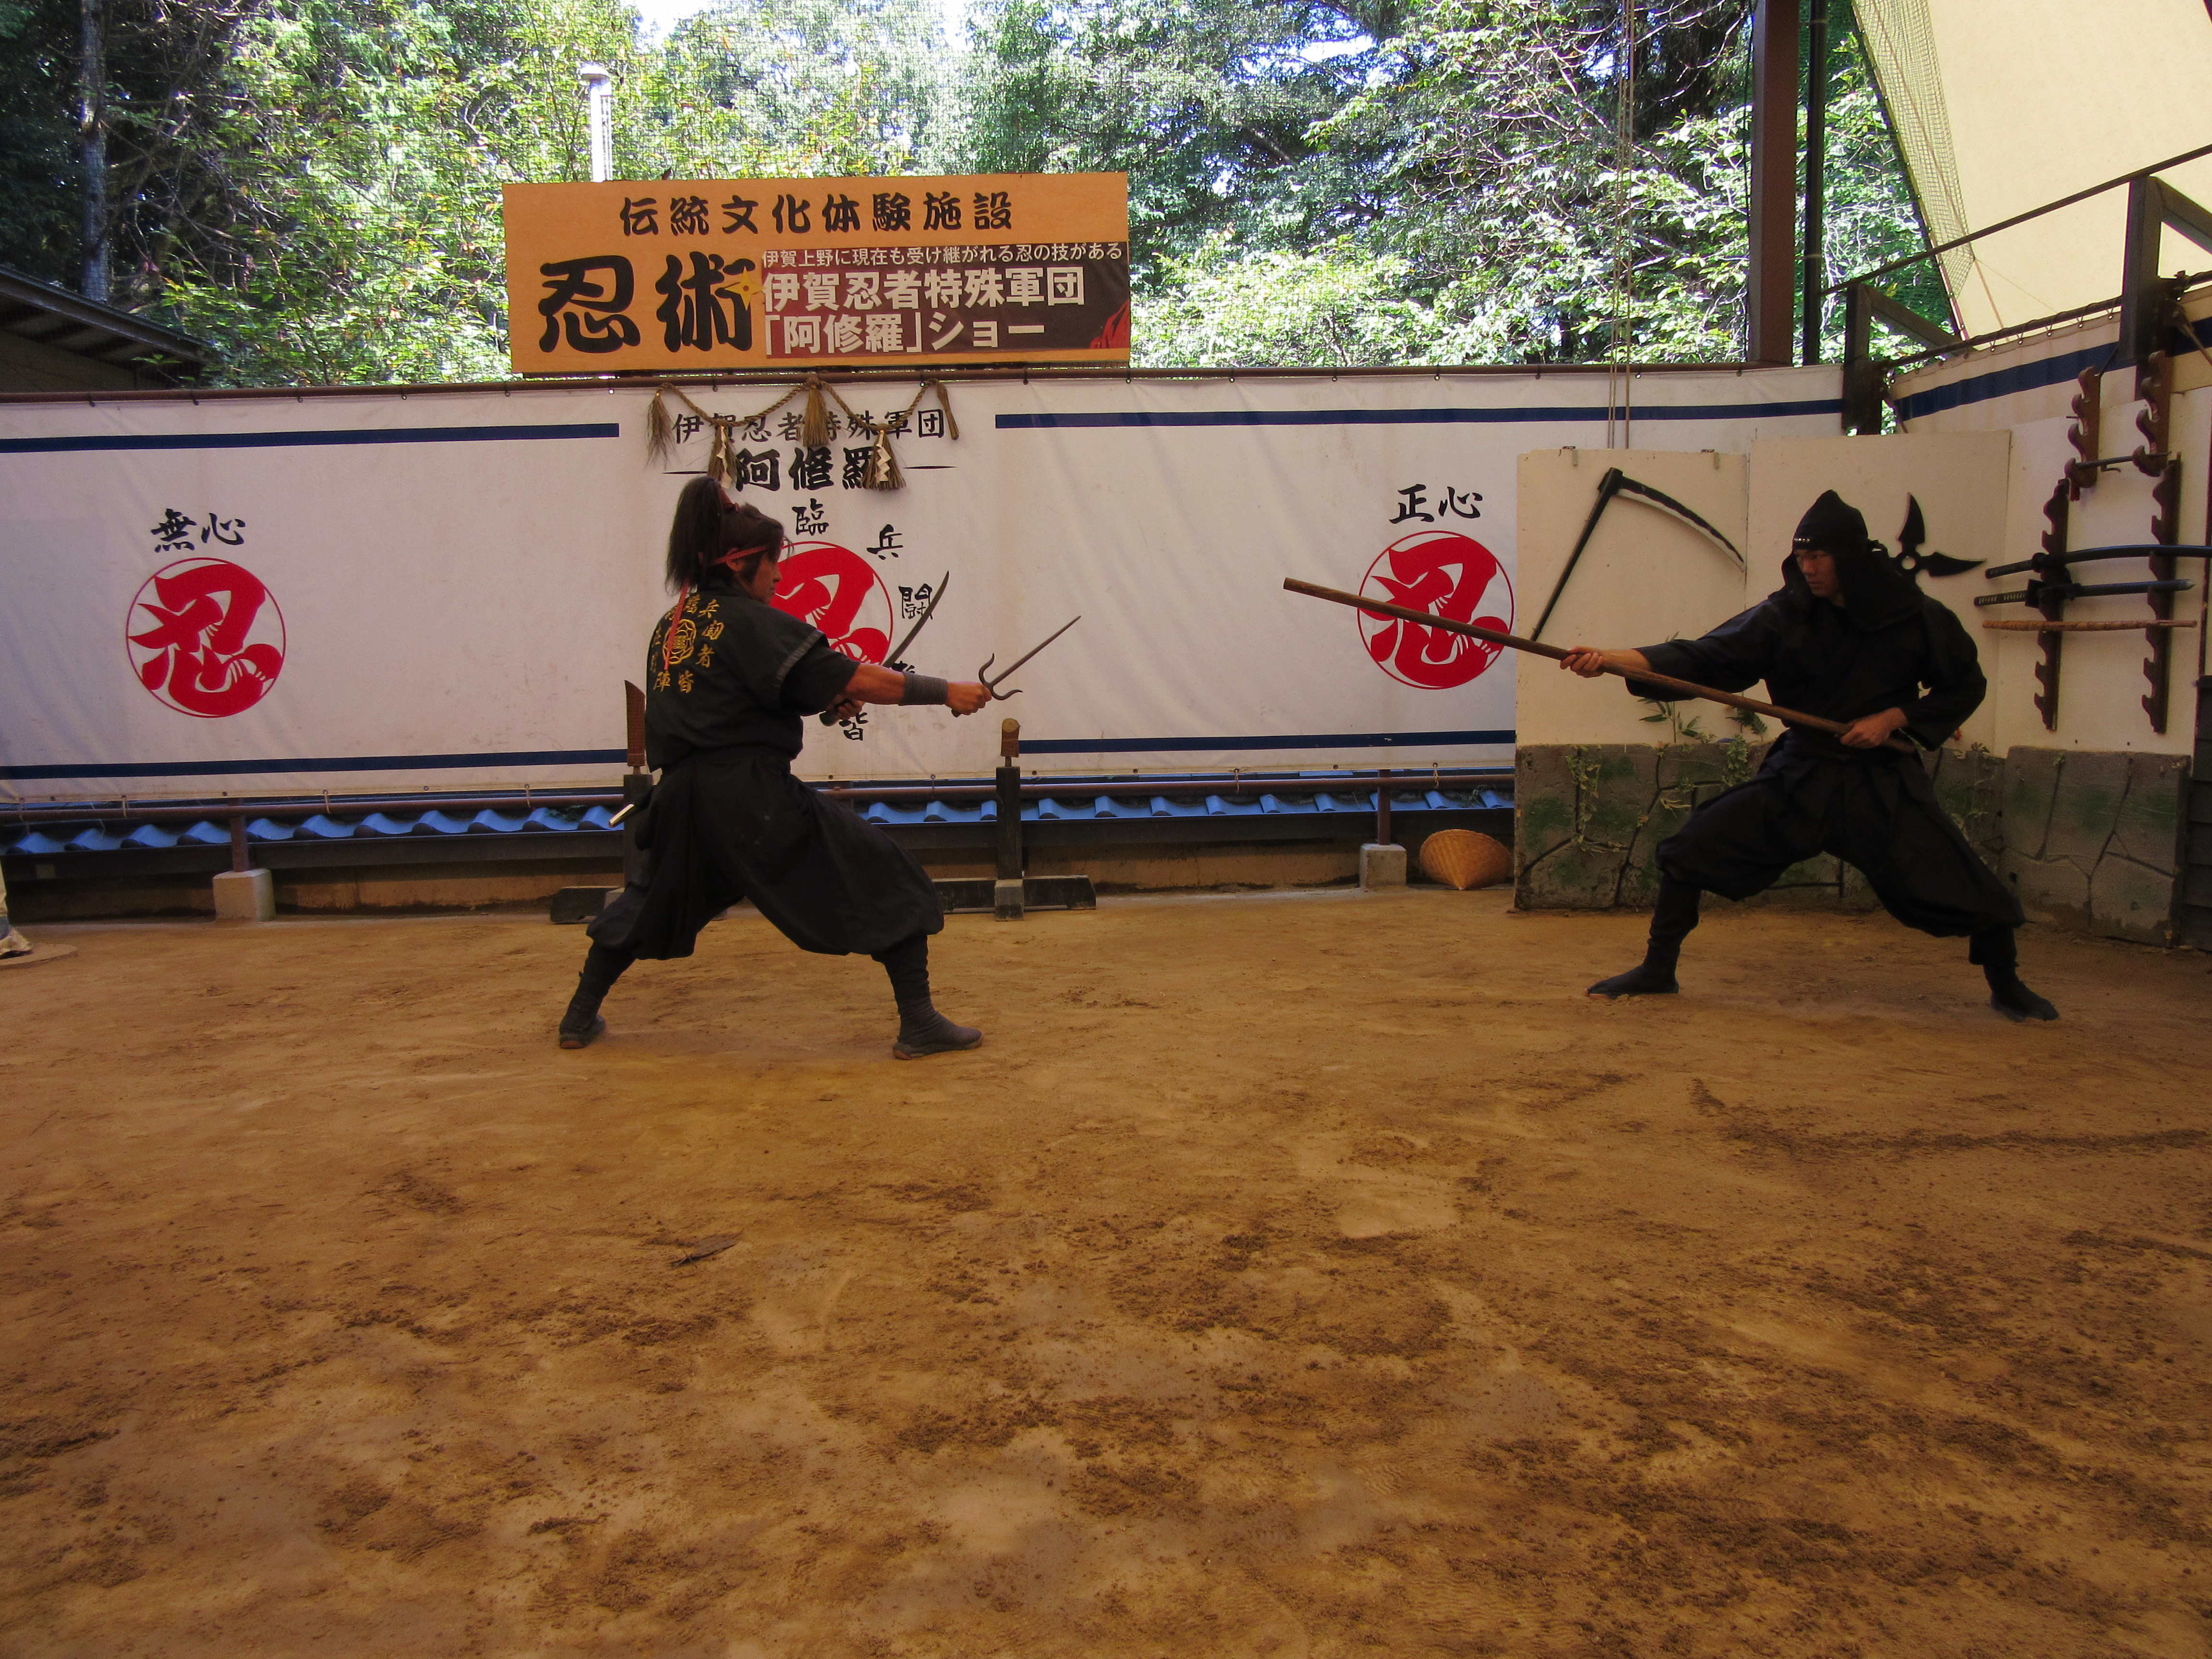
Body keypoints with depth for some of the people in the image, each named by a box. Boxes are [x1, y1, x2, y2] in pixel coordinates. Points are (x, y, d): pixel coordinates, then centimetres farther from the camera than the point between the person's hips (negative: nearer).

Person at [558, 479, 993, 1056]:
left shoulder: (669, 628, 15)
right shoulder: (752, 622, -6)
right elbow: (856, 680, -9)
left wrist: (825, 700, 15)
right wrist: (946, 692, -3)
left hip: (682, 797, 7)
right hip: (753, 796, -7)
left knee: (652, 897, 32)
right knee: (886, 876, -1)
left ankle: (580, 1017, 38)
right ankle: (919, 1024, -6)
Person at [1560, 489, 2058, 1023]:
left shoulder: (1915, 617, -7)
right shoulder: (1786, 614, -7)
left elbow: (1966, 687, 5)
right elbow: (1704, 659, -16)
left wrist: (1893, 718, -12)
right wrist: (1610, 659, -30)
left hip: (1885, 784, -1)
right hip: (1798, 777, 1)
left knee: (1966, 884, -7)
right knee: (1692, 849, -8)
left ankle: (2006, 986, 22)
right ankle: (1658, 971, 9)